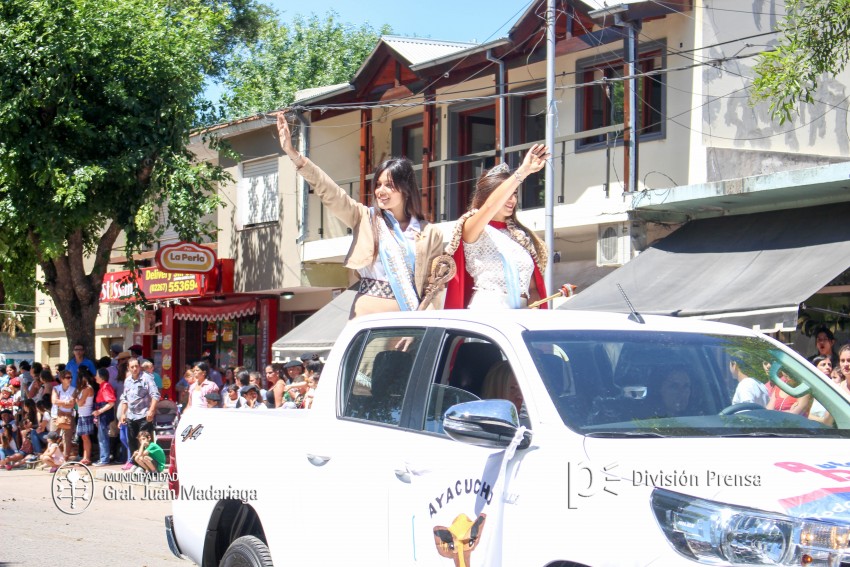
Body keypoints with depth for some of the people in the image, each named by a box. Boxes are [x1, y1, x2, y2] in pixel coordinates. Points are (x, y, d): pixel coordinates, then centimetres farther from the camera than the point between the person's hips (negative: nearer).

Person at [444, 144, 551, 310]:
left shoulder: (521, 236, 21)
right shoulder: (473, 230, 6)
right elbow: (490, 206, -16)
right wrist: (523, 171, -21)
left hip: (521, 314, 5)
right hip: (486, 312, -5)